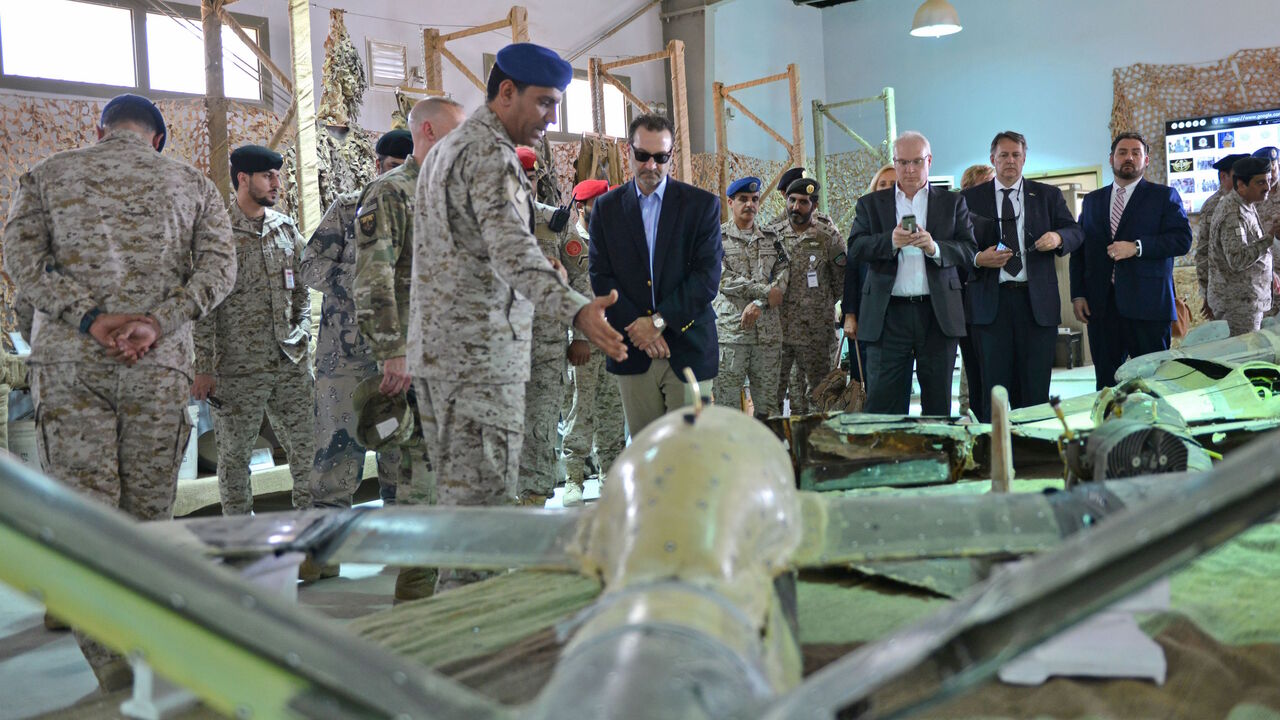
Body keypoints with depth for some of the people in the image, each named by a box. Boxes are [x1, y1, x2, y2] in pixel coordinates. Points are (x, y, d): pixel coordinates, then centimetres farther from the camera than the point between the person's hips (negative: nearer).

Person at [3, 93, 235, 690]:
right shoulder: (192, 183, 12)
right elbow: (219, 266, -1)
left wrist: (90, 317, -10)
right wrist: (156, 323, -10)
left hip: (67, 362, 0)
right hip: (159, 366, 1)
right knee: (149, 507, 10)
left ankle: (110, 659, -12)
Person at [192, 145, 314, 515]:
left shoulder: (286, 227, 11)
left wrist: (302, 336, 9)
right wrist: (203, 367, -10)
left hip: (292, 362, 5)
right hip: (238, 368, -5)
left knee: (308, 448, 7)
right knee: (235, 456, 5)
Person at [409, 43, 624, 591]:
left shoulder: (446, 150, 21)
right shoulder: (490, 153, -12)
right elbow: (511, 248, -29)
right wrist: (576, 311, -42)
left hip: (436, 350, 10)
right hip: (480, 351, -10)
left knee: (456, 492, 15)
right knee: (483, 496, -9)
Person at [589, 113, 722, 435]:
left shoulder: (702, 204, 2)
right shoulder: (606, 207, 8)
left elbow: (708, 276, -6)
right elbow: (600, 275, 2)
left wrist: (659, 320, -14)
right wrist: (637, 327, -10)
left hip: (688, 349, -1)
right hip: (633, 351, 2)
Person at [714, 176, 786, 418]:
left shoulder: (771, 237, 15)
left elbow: (783, 274, 4)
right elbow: (722, 279, -8)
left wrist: (758, 303, -12)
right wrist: (765, 291, -10)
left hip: (768, 329, 3)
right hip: (729, 327, -3)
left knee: (768, 402, 6)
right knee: (727, 399, -3)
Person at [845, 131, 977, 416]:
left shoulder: (953, 202, 12)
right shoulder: (871, 204, 12)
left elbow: (970, 251, 2)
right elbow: (855, 249, 0)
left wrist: (934, 248, -16)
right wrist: (891, 241, -18)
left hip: (939, 315, 1)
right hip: (888, 315, 0)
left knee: (939, 402, 5)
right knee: (883, 401, -3)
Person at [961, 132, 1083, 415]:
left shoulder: (1048, 195, 13)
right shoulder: (971, 198, 9)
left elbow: (1075, 232, 8)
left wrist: (1058, 237, -14)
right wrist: (977, 259, -15)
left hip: (1037, 301, 1)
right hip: (991, 303, -1)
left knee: (1036, 386, 2)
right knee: (995, 385, 0)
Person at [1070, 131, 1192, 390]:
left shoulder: (1164, 196, 7)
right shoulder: (1092, 201, 18)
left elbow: (1182, 240, -4)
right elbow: (1079, 250, 15)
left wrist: (1137, 247, -15)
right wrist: (1077, 295, 5)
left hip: (1147, 304, -3)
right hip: (1101, 306, 3)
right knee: (1106, 384, 5)